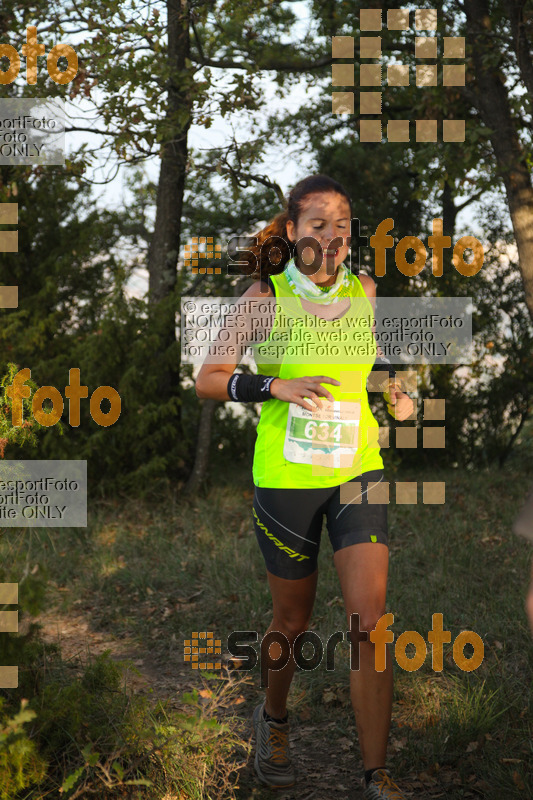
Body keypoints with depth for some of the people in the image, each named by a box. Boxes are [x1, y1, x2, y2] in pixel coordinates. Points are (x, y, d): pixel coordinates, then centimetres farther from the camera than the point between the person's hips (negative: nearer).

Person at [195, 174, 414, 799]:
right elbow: (207, 379, -5)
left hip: (357, 472, 2)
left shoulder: (364, 292, 3)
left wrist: (396, 394, 4)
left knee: (370, 621, -9)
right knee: (293, 619, 12)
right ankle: (273, 718, 43)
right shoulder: (266, 295, -7)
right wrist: (277, 386, -21)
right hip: (285, 478, -2)